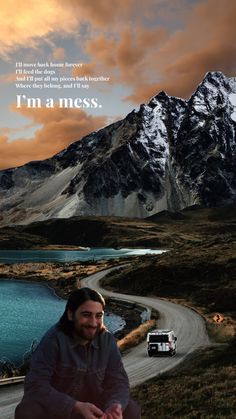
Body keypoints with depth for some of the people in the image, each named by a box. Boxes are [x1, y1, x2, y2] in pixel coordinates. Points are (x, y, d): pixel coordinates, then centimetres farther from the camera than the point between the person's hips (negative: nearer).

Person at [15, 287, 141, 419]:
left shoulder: (107, 340, -12)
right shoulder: (53, 339, -24)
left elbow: (119, 382, -11)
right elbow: (36, 386, -30)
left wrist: (115, 406, -35)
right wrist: (77, 407, -41)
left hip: (93, 402, 3)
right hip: (55, 404, -2)